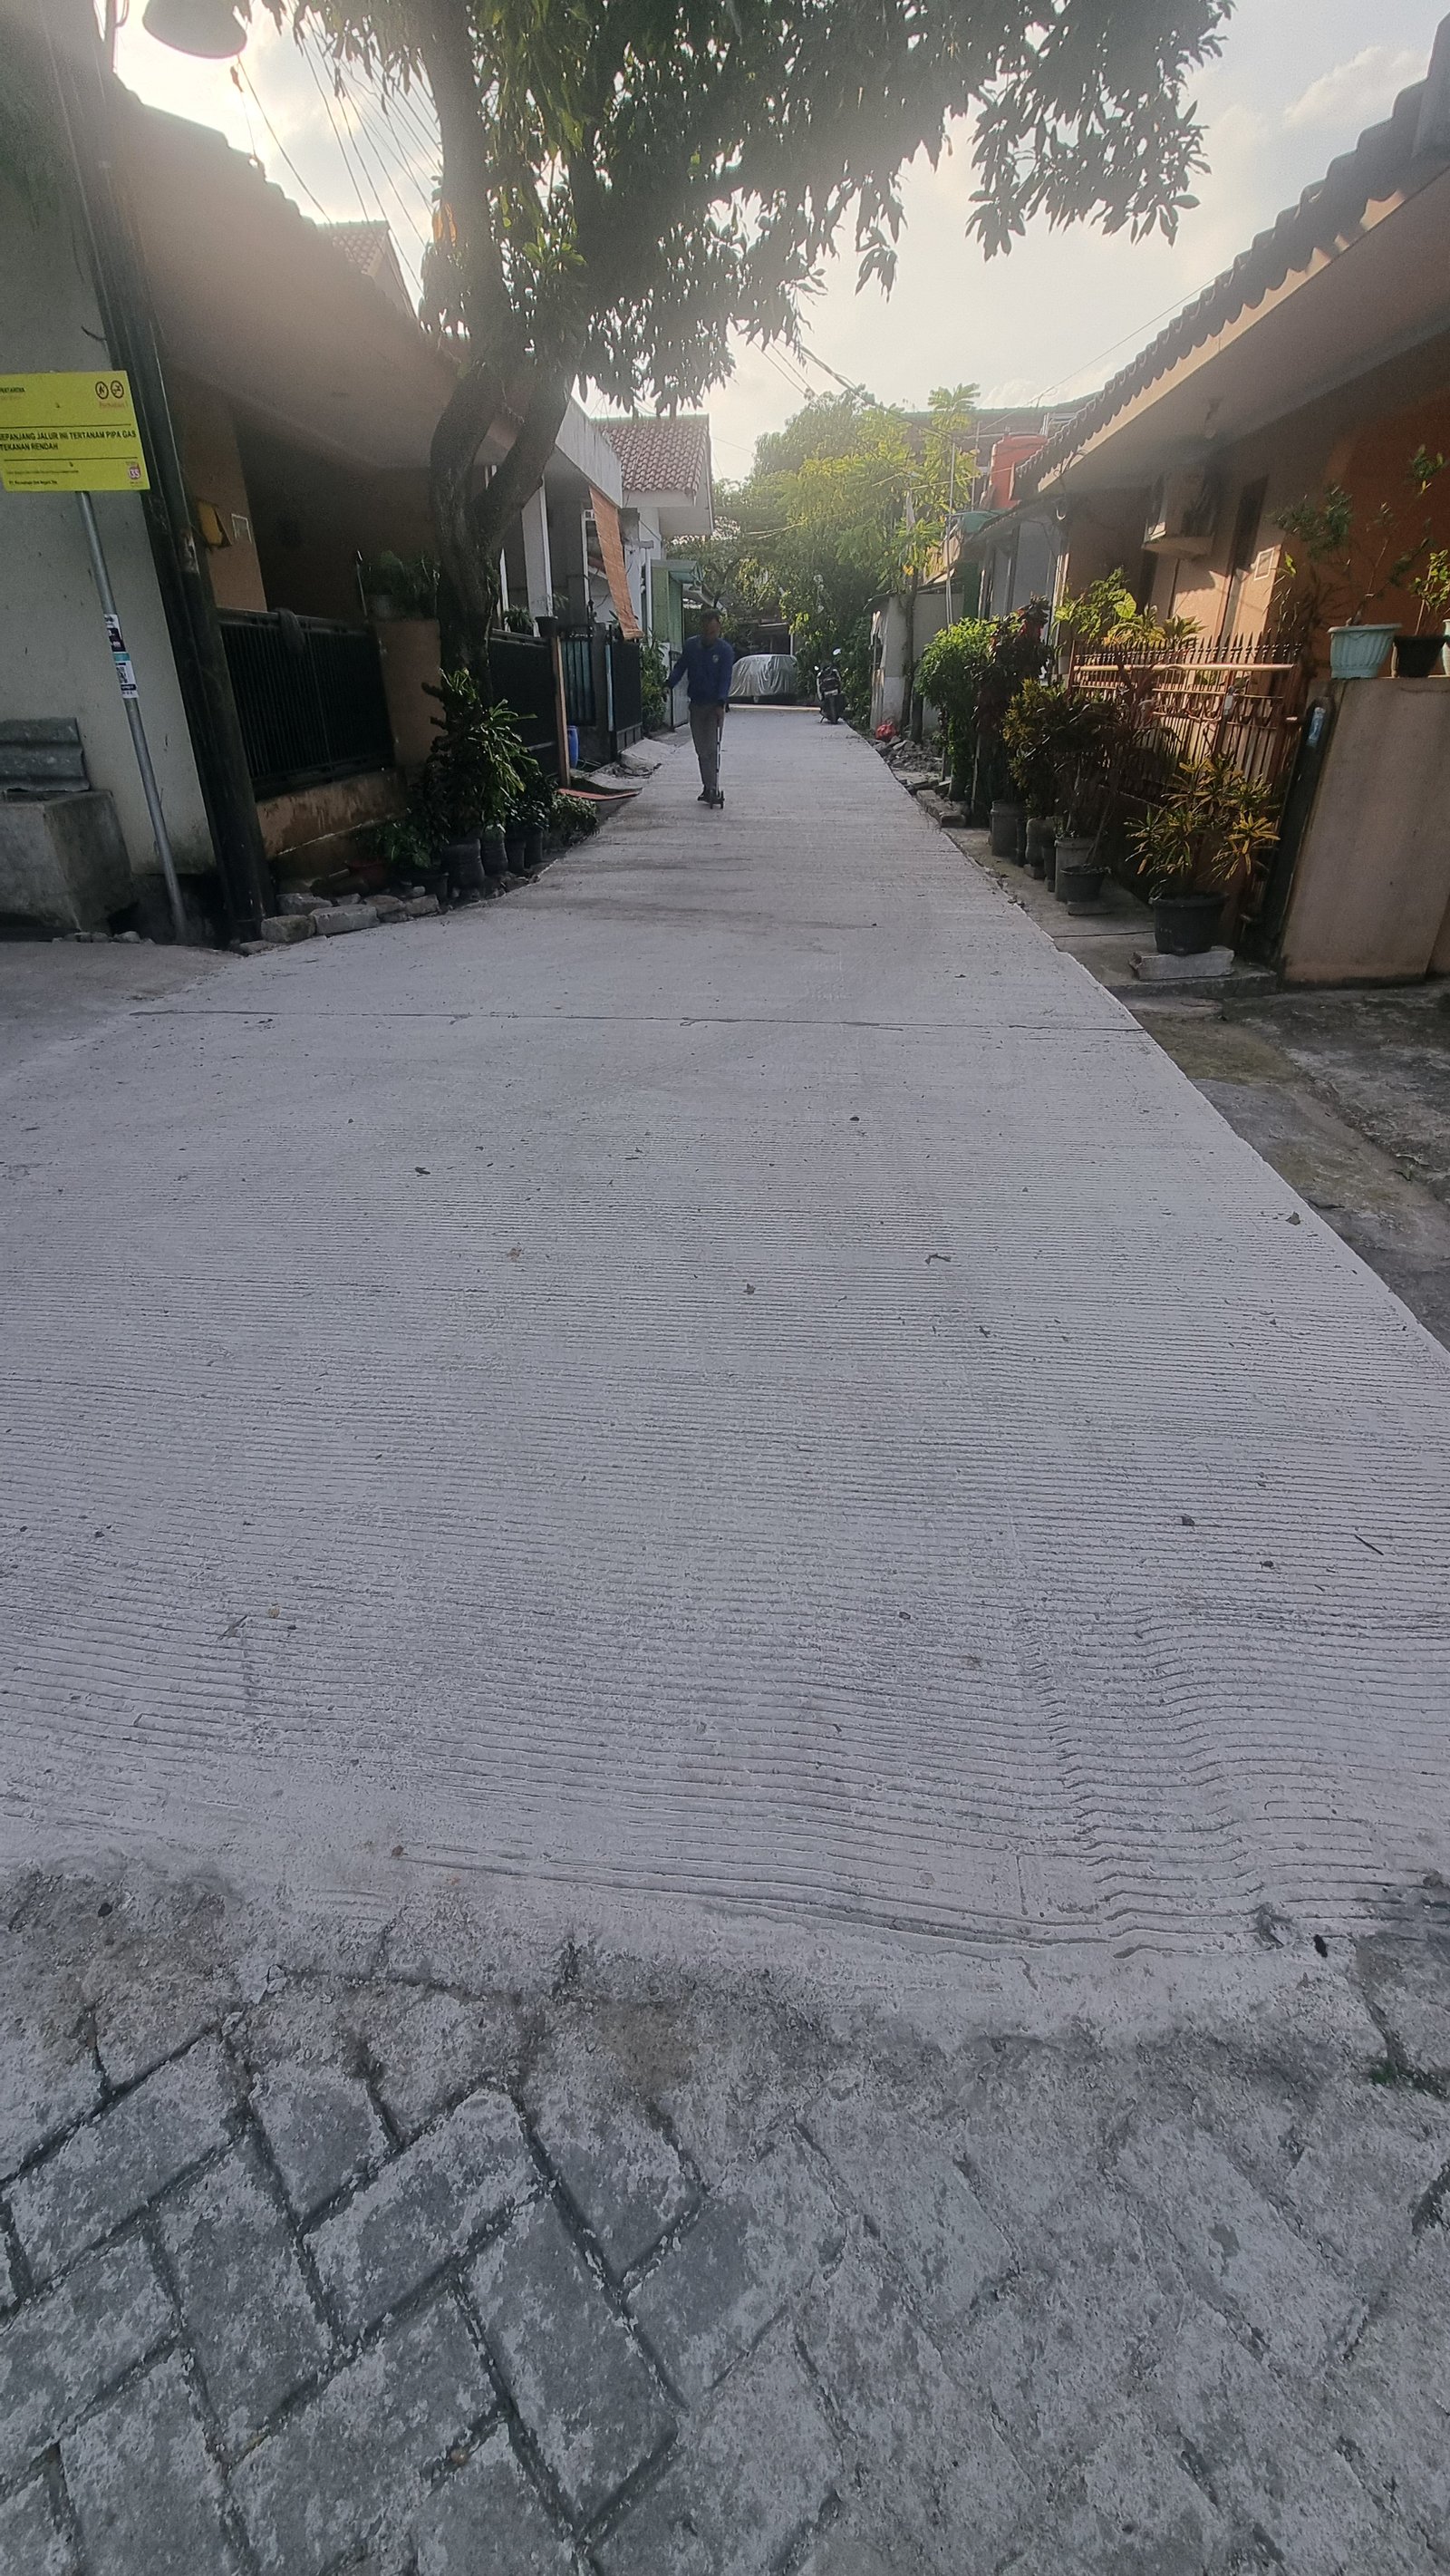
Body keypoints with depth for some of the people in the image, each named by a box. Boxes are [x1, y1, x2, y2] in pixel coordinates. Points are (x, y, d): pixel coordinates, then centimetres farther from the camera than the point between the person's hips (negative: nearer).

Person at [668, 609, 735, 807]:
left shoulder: (725, 650, -7)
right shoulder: (691, 645, 4)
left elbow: (725, 679, -13)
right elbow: (680, 667, 10)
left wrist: (721, 704, -26)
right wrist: (669, 684, -7)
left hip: (715, 705, -4)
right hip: (696, 705, 4)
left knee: (712, 749, -12)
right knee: (701, 750, 6)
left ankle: (711, 789, -12)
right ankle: (708, 788, 14)